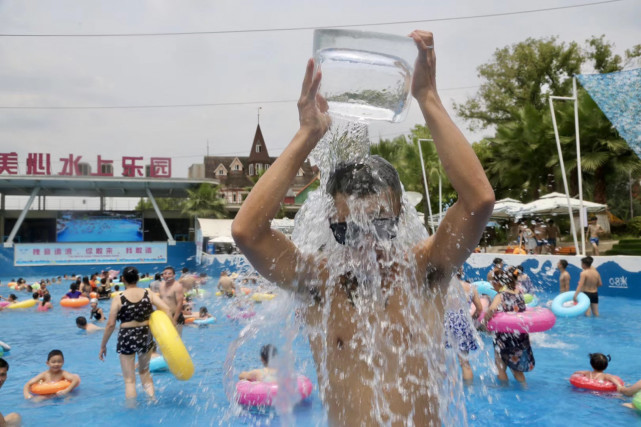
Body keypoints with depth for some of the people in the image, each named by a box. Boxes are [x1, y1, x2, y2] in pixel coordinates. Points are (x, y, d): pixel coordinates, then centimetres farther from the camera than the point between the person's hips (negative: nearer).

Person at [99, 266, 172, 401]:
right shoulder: (148, 294, -2)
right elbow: (167, 310, -9)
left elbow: (110, 325, -8)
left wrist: (103, 345, 3)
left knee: (129, 380, 8)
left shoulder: (118, 299, -8)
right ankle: (152, 398, 17)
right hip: (145, 336, 3)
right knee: (144, 371, 27)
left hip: (127, 338, -3)